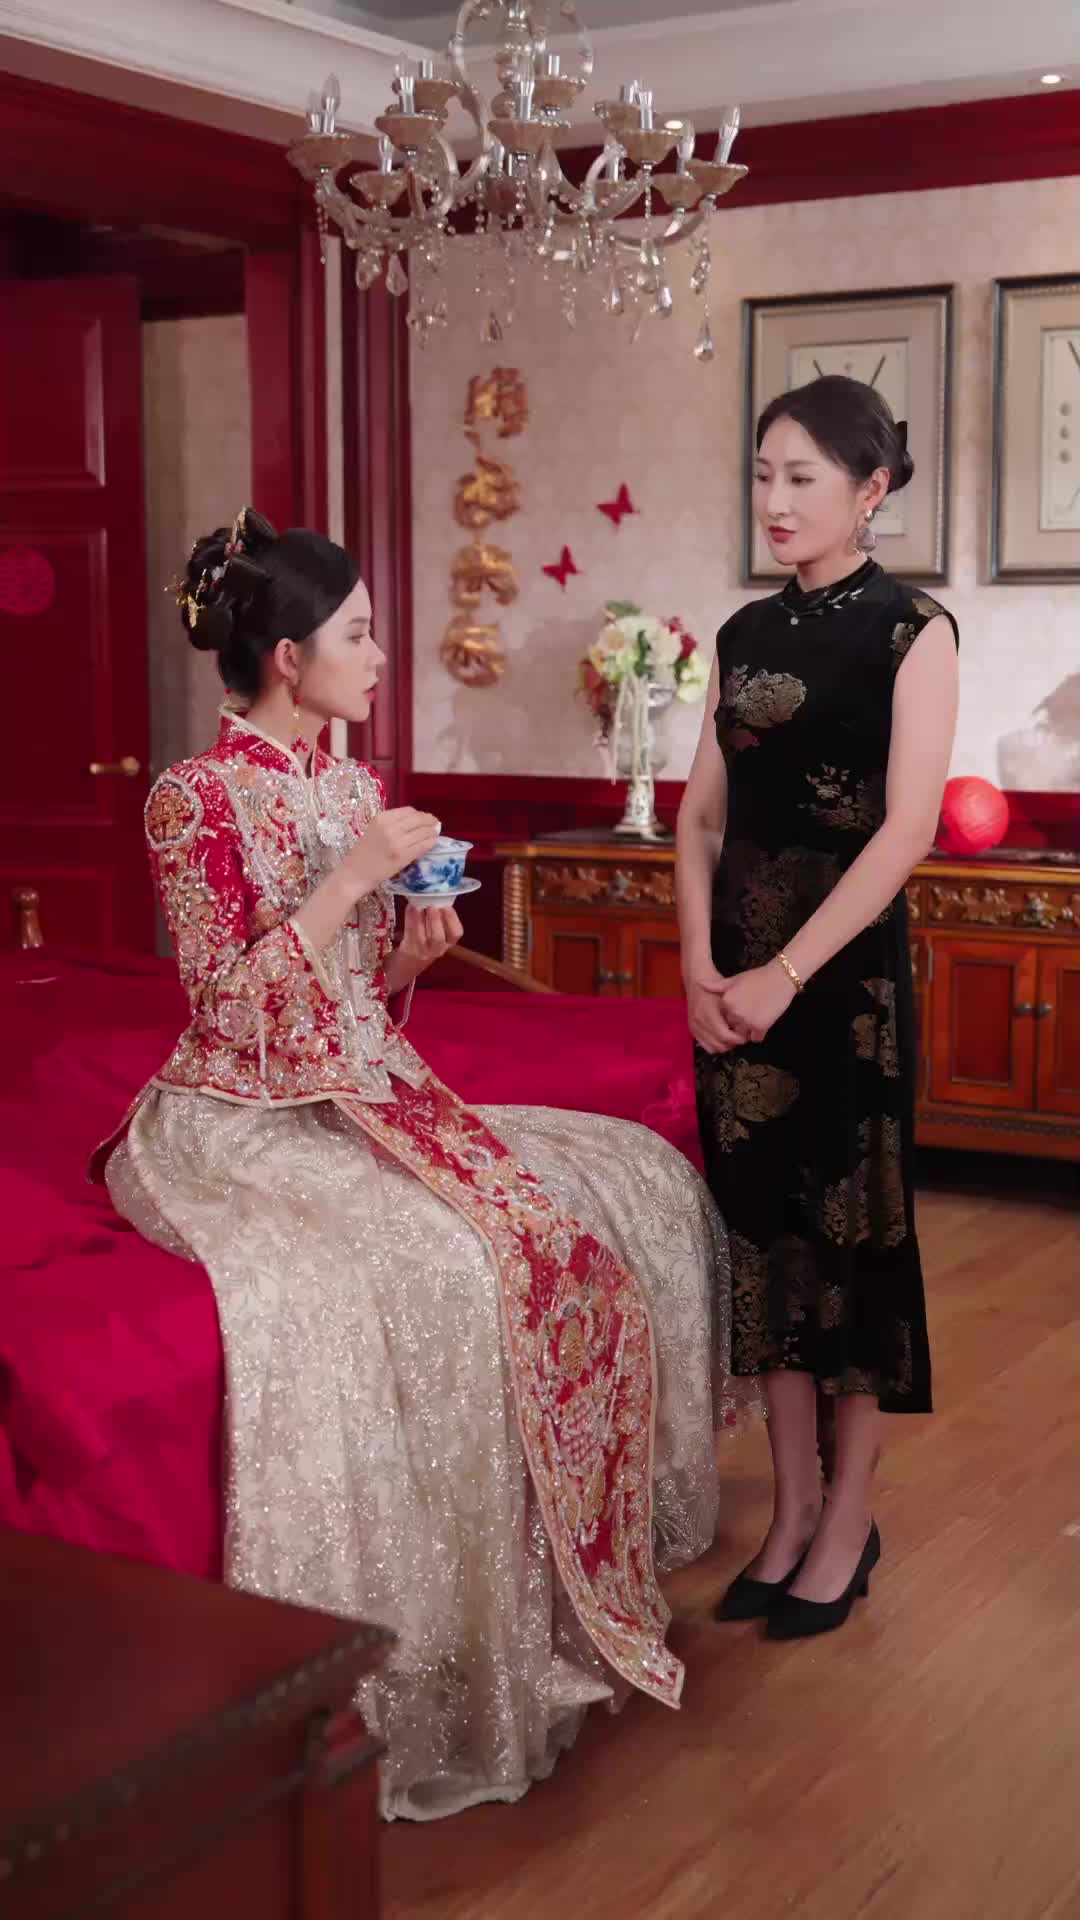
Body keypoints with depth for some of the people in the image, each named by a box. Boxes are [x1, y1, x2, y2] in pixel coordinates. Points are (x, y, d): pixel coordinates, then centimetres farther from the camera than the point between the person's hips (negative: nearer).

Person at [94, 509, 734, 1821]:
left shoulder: (350, 789, 13)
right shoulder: (194, 800, -10)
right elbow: (228, 1006, -17)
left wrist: (416, 948, -2)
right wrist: (349, 882, -20)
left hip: (370, 1103, 8)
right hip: (243, 1124, -8)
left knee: (638, 1186, -4)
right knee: (433, 1271, -34)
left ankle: (579, 1569, 6)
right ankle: (404, 1684, -19)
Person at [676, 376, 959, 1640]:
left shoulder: (912, 630, -6)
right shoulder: (747, 633, 10)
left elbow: (907, 829, -14)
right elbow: (702, 813, 9)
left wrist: (785, 976, -18)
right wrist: (700, 968, -5)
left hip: (844, 965, -5)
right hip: (739, 970, 6)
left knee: (851, 1225, 3)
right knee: (762, 1219, 9)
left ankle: (848, 1521, 17)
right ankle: (792, 1508, 22)